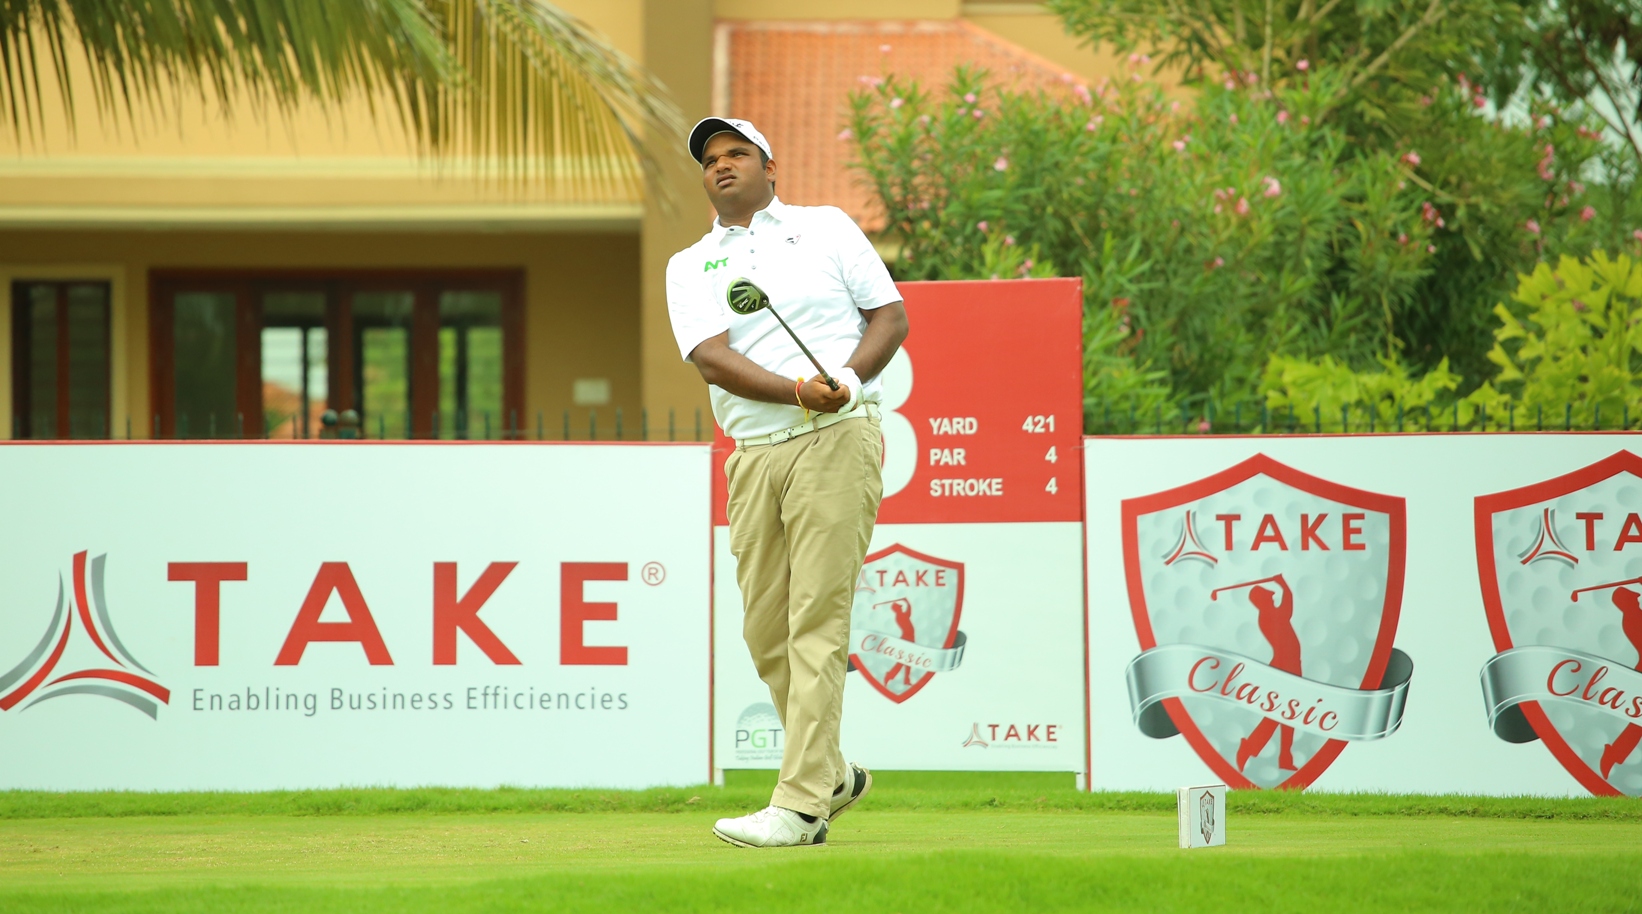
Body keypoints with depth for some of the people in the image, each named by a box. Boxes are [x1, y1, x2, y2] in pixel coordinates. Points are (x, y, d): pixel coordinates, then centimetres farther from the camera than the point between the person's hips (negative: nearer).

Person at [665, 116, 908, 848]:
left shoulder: (827, 228, 12)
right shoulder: (689, 267, 13)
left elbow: (891, 315, 8)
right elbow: (710, 357, -4)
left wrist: (849, 377, -12)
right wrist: (798, 391, -20)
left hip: (837, 439, -4)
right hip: (754, 453, 4)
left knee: (817, 620, -11)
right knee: (765, 631, 3)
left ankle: (801, 805, -16)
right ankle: (833, 775, 22)